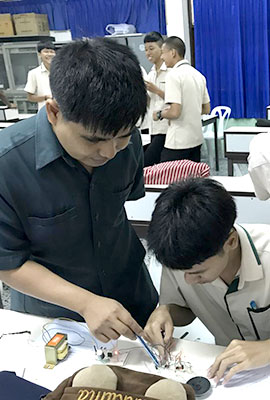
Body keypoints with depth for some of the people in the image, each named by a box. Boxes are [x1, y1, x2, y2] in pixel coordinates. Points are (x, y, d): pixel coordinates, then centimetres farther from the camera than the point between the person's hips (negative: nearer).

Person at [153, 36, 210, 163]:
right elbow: (206, 109, 16)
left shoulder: (174, 75, -13)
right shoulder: (198, 75, 11)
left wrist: (159, 114, -2)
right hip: (196, 139, 8)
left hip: (178, 143, -8)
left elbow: (175, 112, -20)